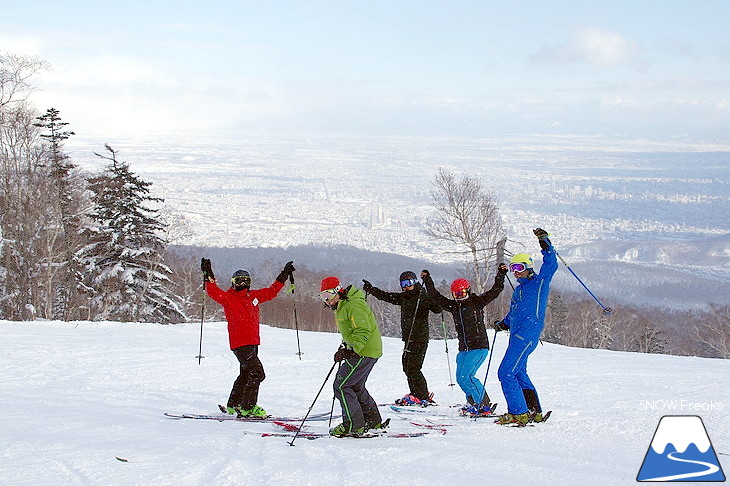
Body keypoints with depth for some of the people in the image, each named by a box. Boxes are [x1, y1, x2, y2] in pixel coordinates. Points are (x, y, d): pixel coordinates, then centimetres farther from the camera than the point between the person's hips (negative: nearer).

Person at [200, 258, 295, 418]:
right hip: (240, 344, -8)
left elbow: (271, 292, 24)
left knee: (246, 374, 16)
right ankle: (247, 407, -13)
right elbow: (213, 292, -21)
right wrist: (208, 276, -31)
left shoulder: (254, 296, 12)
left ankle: (233, 405, 27)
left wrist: (285, 274, 24)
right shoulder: (228, 298, -6)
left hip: (252, 343, 8)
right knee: (257, 373, -14)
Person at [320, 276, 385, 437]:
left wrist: (350, 351, -30)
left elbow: (363, 331, -25)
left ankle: (354, 426, -7)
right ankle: (374, 421, 27)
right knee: (356, 386, 19)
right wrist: (345, 347, 18)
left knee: (341, 386, -10)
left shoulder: (353, 305, -19)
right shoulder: (342, 305, 15)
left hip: (364, 352, -11)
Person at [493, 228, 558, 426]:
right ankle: (534, 412, 23)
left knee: (506, 373, -14)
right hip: (517, 336, 10)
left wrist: (545, 243, -23)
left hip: (527, 335, -10)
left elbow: (551, 265, -16)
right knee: (519, 373, 15)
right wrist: (504, 324, 18)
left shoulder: (539, 282, 0)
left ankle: (518, 414, -12)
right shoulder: (518, 289, 23)